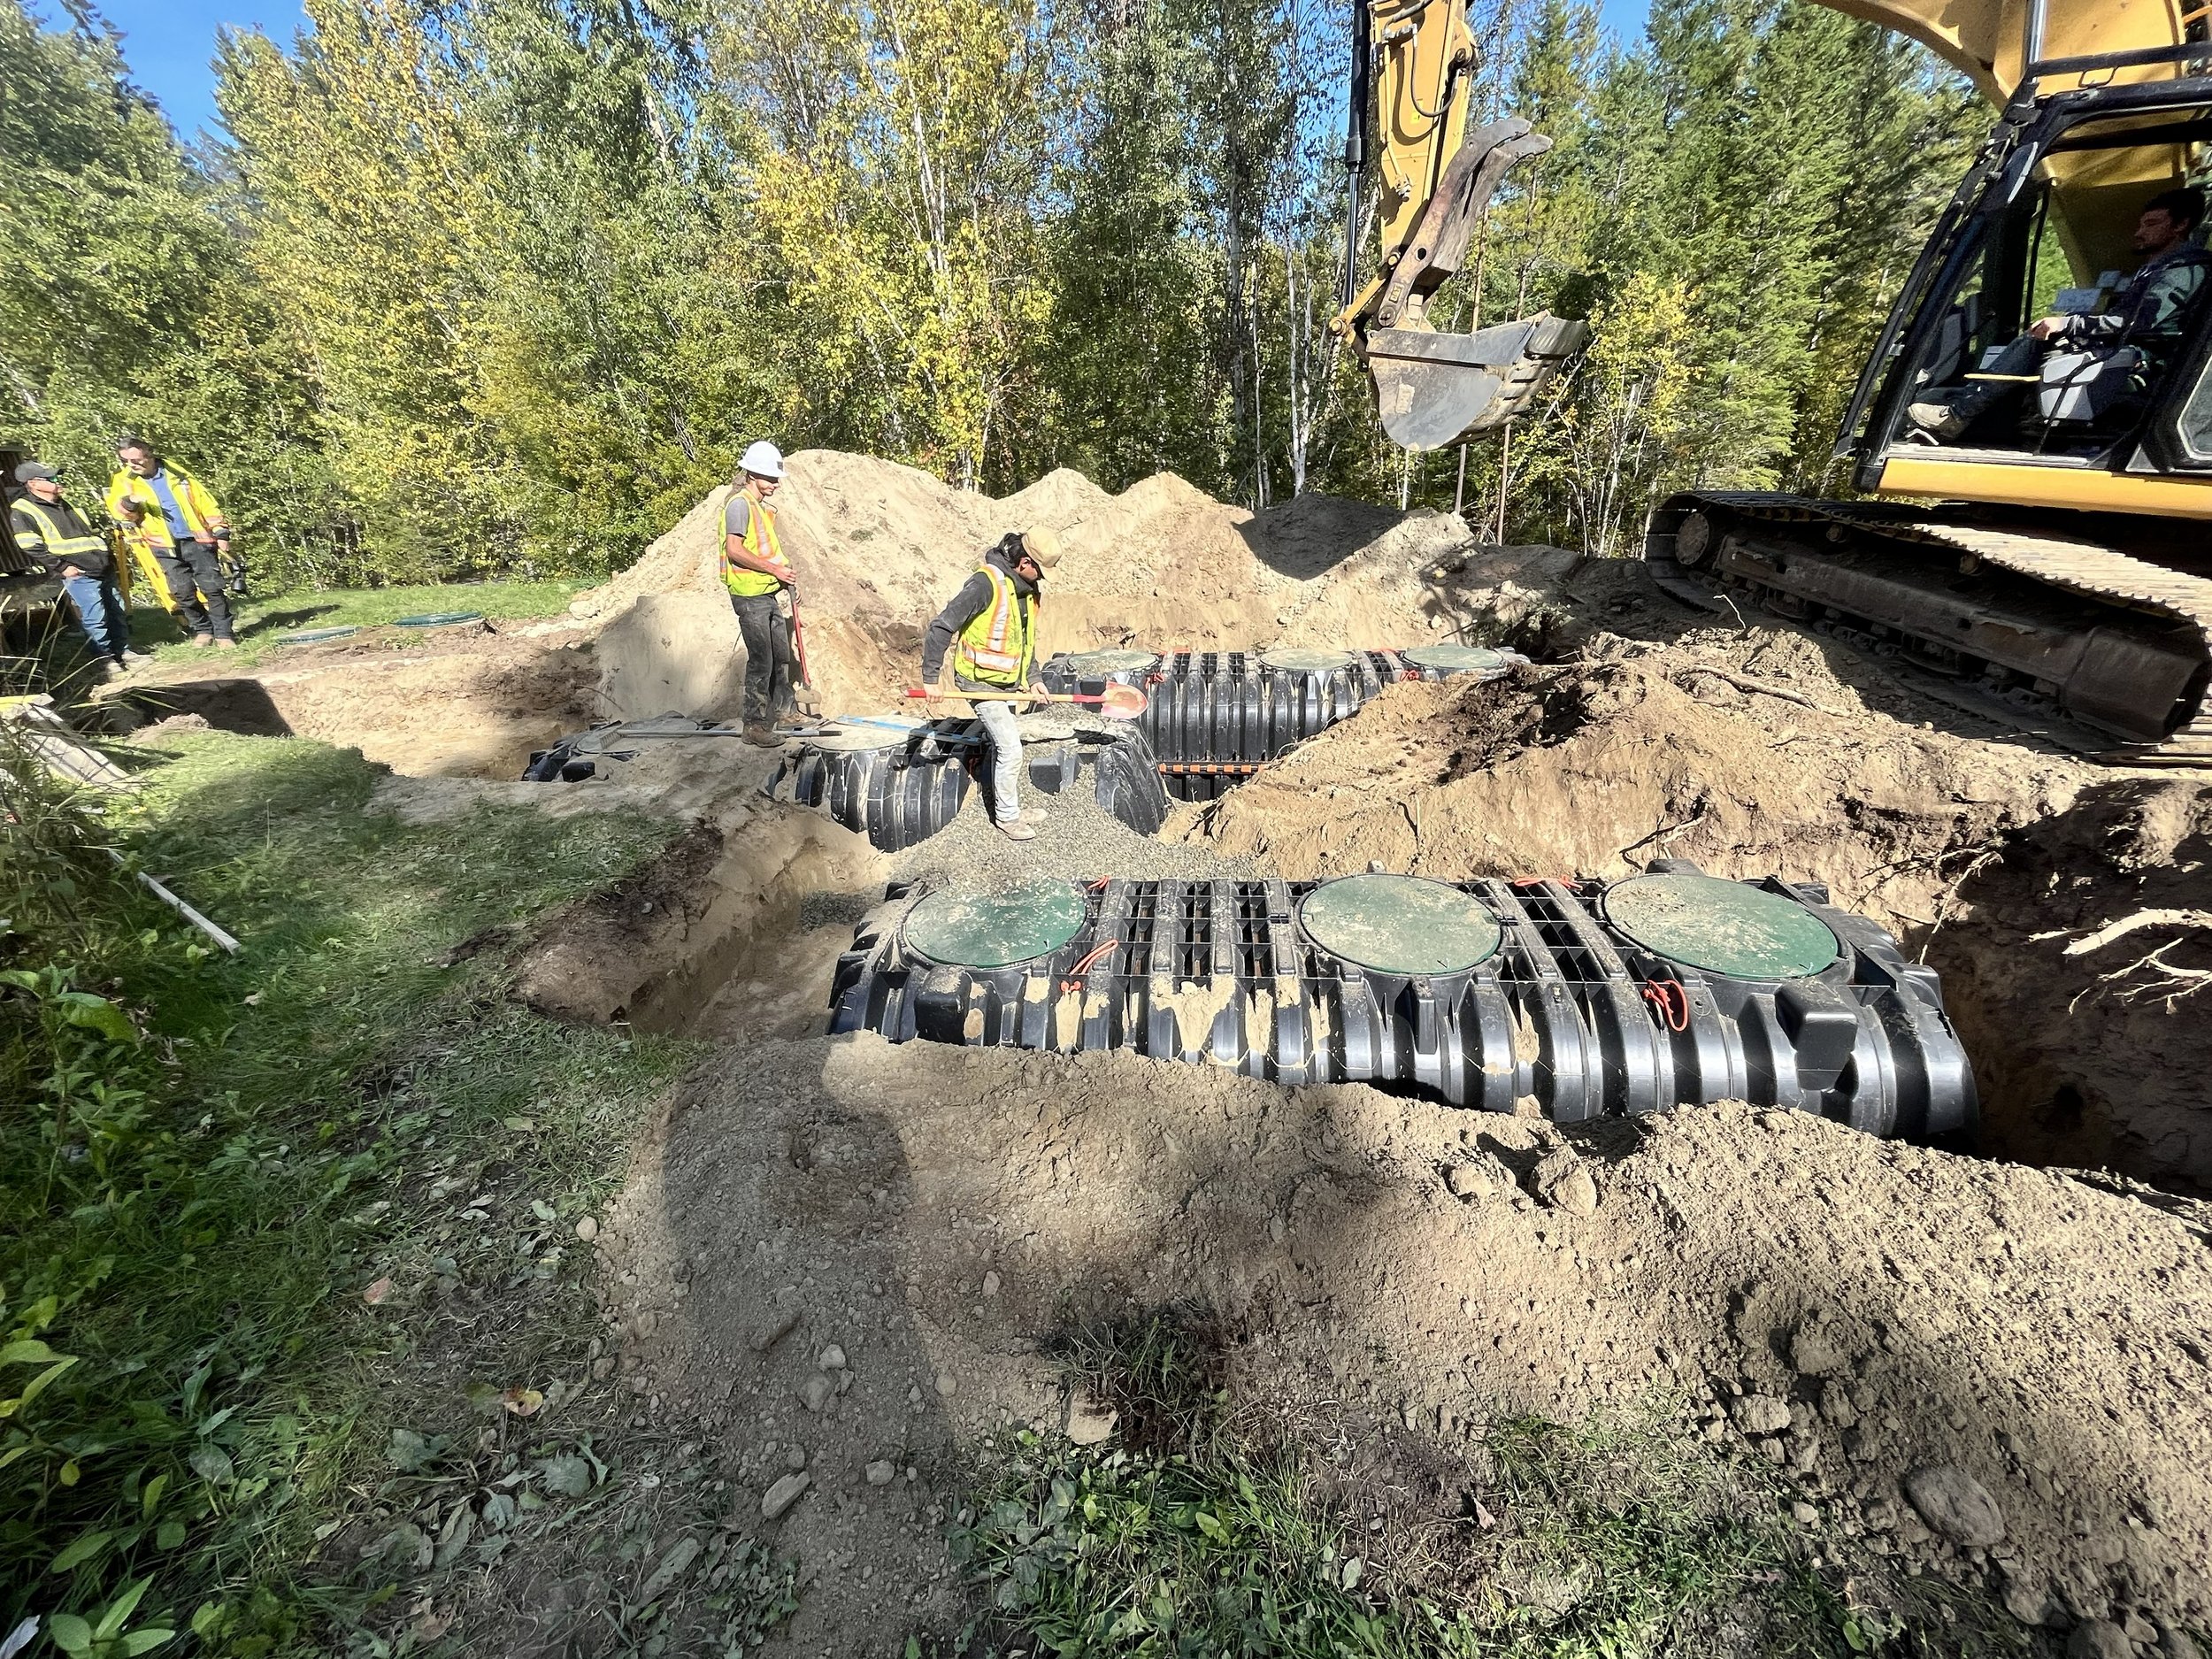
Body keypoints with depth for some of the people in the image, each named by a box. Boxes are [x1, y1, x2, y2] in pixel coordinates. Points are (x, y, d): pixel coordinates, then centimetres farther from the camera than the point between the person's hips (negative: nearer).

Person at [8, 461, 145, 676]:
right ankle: (105, 658, -2)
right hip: (79, 574, -7)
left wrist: (107, 550, 18)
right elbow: (32, 547, -9)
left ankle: (123, 651, 18)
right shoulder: (22, 511, -3)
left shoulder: (67, 503, 19)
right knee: (95, 617, -9)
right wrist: (62, 566, -13)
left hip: (104, 569, 7)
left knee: (117, 612, 9)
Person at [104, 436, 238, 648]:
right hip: (164, 547, 1)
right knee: (182, 591, -3)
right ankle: (202, 630, 9)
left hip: (197, 540, -1)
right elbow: (119, 512, -3)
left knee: (213, 587, -5)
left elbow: (206, 502, 7)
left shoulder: (175, 472, 6)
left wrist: (221, 533, 0)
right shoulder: (123, 480, 6)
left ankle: (223, 633, 1)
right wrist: (127, 505, -26)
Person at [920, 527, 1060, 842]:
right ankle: (1007, 817, 9)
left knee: (1003, 746, 18)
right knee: (1011, 748, -7)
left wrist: (1032, 678, 10)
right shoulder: (986, 583, -24)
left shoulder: (1028, 589, 4)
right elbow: (941, 627, -23)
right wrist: (932, 676, -21)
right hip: (981, 682, -8)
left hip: (1006, 682, 8)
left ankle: (1009, 808, 32)